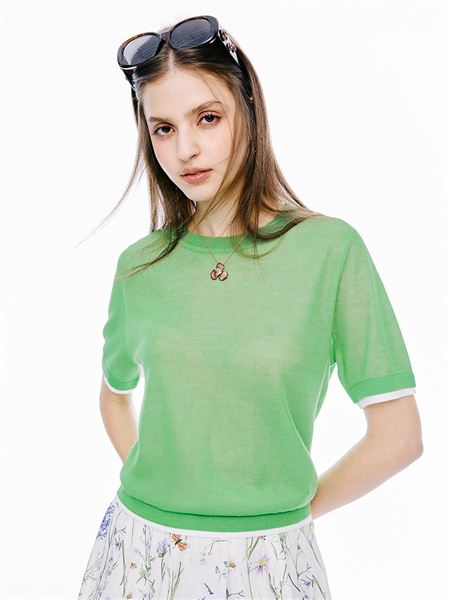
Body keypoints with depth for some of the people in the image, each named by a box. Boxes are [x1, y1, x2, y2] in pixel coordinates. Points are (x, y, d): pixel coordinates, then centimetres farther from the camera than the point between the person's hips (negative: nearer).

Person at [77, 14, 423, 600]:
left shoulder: (329, 248, -13)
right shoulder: (140, 265, -3)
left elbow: (399, 434, -10)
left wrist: (288, 509, -3)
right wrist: (147, 486, 2)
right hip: (140, 551, 3)